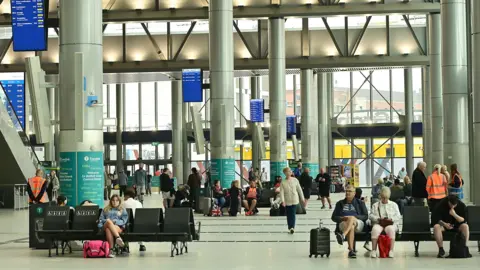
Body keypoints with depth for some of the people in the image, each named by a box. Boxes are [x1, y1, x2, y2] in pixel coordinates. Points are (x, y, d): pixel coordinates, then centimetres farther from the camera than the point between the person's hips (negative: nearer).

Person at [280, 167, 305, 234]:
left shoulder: (295, 180, -1)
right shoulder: (283, 182, -3)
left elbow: (299, 190, 6)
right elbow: (281, 192, -10)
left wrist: (302, 199, 7)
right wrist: (282, 201, -22)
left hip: (294, 200, -1)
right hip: (287, 201, 1)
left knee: (293, 214, -10)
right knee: (288, 215, 7)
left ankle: (292, 227, -17)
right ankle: (291, 228, 18)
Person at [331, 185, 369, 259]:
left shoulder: (360, 203, 19)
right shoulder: (340, 203, 22)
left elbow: (365, 216, 11)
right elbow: (333, 217, 17)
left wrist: (355, 217, -8)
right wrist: (342, 218, -6)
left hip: (358, 223, -1)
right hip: (343, 223, 1)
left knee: (351, 218, -38)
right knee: (351, 227, -38)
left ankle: (343, 235, -63)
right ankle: (351, 250, -51)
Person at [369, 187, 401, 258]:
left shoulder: (394, 205, 22)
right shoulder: (375, 205, 22)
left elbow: (398, 216, 11)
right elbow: (371, 215, 10)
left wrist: (391, 219, -9)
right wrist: (378, 219, -10)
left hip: (391, 224, 0)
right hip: (378, 224, 0)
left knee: (391, 229, -38)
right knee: (375, 229, -36)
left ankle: (391, 250, -40)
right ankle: (373, 250, -36)